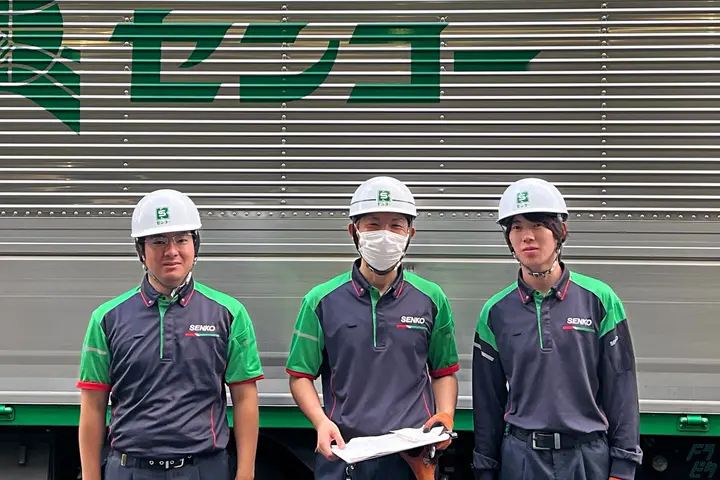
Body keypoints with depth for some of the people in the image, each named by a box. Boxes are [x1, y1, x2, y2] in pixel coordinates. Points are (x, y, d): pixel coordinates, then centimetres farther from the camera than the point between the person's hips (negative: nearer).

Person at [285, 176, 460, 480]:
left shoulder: (432, 299, 4)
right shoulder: (322, 301, -1)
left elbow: (444, 373, 11)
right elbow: (301, 375, 3)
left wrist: (445, 417, -6)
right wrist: (321, 421, -13)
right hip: (342, 455, -1)